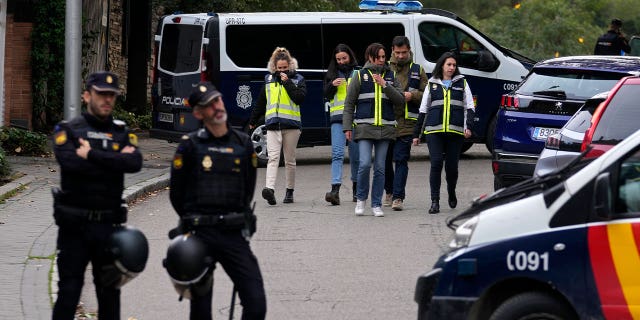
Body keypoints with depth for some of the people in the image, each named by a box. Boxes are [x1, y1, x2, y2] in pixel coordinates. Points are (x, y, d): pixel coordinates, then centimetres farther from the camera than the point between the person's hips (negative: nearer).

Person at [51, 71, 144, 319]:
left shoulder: (122, 133, 8)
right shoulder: (68, 130, 0)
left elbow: (135, 164, -11)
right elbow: (69, 162, -19)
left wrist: (91, 154, -15)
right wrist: (114, 161, -12)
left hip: (108, 224, 3)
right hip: (74, 224, -3)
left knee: (109, 289, 10)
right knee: (69, 289, -1)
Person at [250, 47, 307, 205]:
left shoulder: (298, 79, 4)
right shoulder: (269, 80, 12)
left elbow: (300, 98, -12)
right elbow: (260, 103, 20)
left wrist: (287, 82, -13)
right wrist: (253, 121, 26)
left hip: (291, 125, -1)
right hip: (273, 125, 1)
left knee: (290, 160, 6)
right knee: (273, 157, -14)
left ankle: (289, 191, 17)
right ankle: (270, 189, -29)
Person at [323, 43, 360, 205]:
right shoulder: (332, 74, 13)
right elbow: (326, 96, 9)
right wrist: (332, 85, -8)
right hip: (338, 119, 0)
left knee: (355, 155, 8)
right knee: (337, 153, -12)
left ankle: (356, 187, 24)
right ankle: (335, 190, -21)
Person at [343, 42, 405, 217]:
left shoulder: (390, 76, 12)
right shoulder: (360, 76, 5)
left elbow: (400, 101, 3)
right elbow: (349, 103, 5)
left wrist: (385, 85, -9)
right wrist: (347, 127, -2)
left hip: (385, 128, 2)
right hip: (365, 127, -2)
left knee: (380, 168, 3)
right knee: (365, 164, -14)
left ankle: (376, 204, 9)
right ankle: (361, 198, 6)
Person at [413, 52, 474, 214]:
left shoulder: (461, 83, 12)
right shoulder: (432, 84, 14)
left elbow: (469, 107, 9)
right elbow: (423, 109, 17)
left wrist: (468, 126, -8)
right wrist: (416, 133, 14)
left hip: (455, 131, 0)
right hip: (434, 130, 0)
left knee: (452, 166, 2)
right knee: (436, 163, -12)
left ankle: (451, 193, 31)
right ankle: (435, 201, -10)